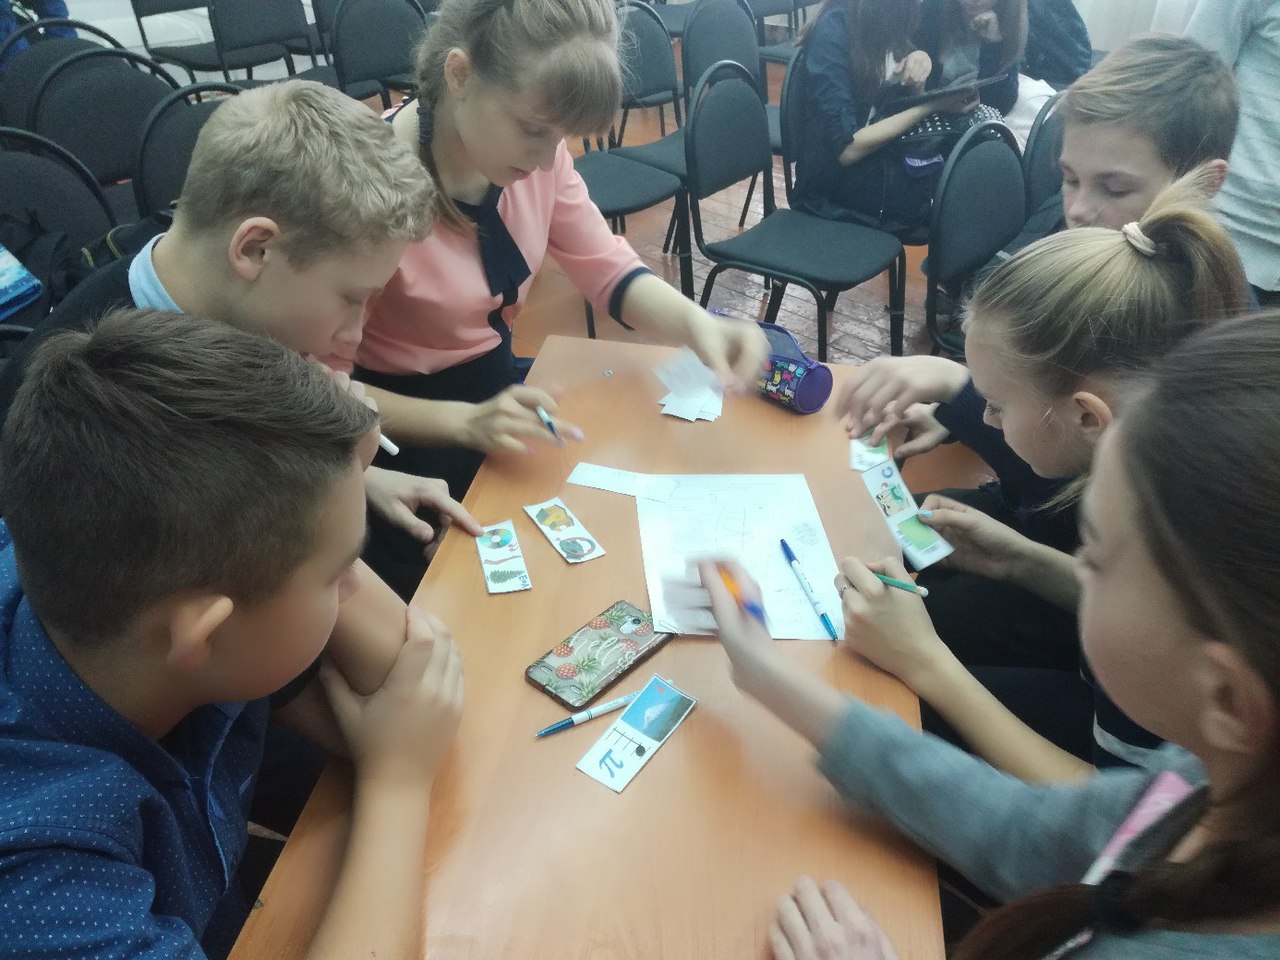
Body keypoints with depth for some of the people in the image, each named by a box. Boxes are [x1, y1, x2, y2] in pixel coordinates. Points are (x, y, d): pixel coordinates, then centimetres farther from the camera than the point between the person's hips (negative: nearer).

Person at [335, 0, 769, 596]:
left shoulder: (535, 153, -10)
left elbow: (608, 271, -2)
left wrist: (697, 324, -23)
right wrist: (464, 422, -37)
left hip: (496, 377, 6)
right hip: (397, 420, -6)